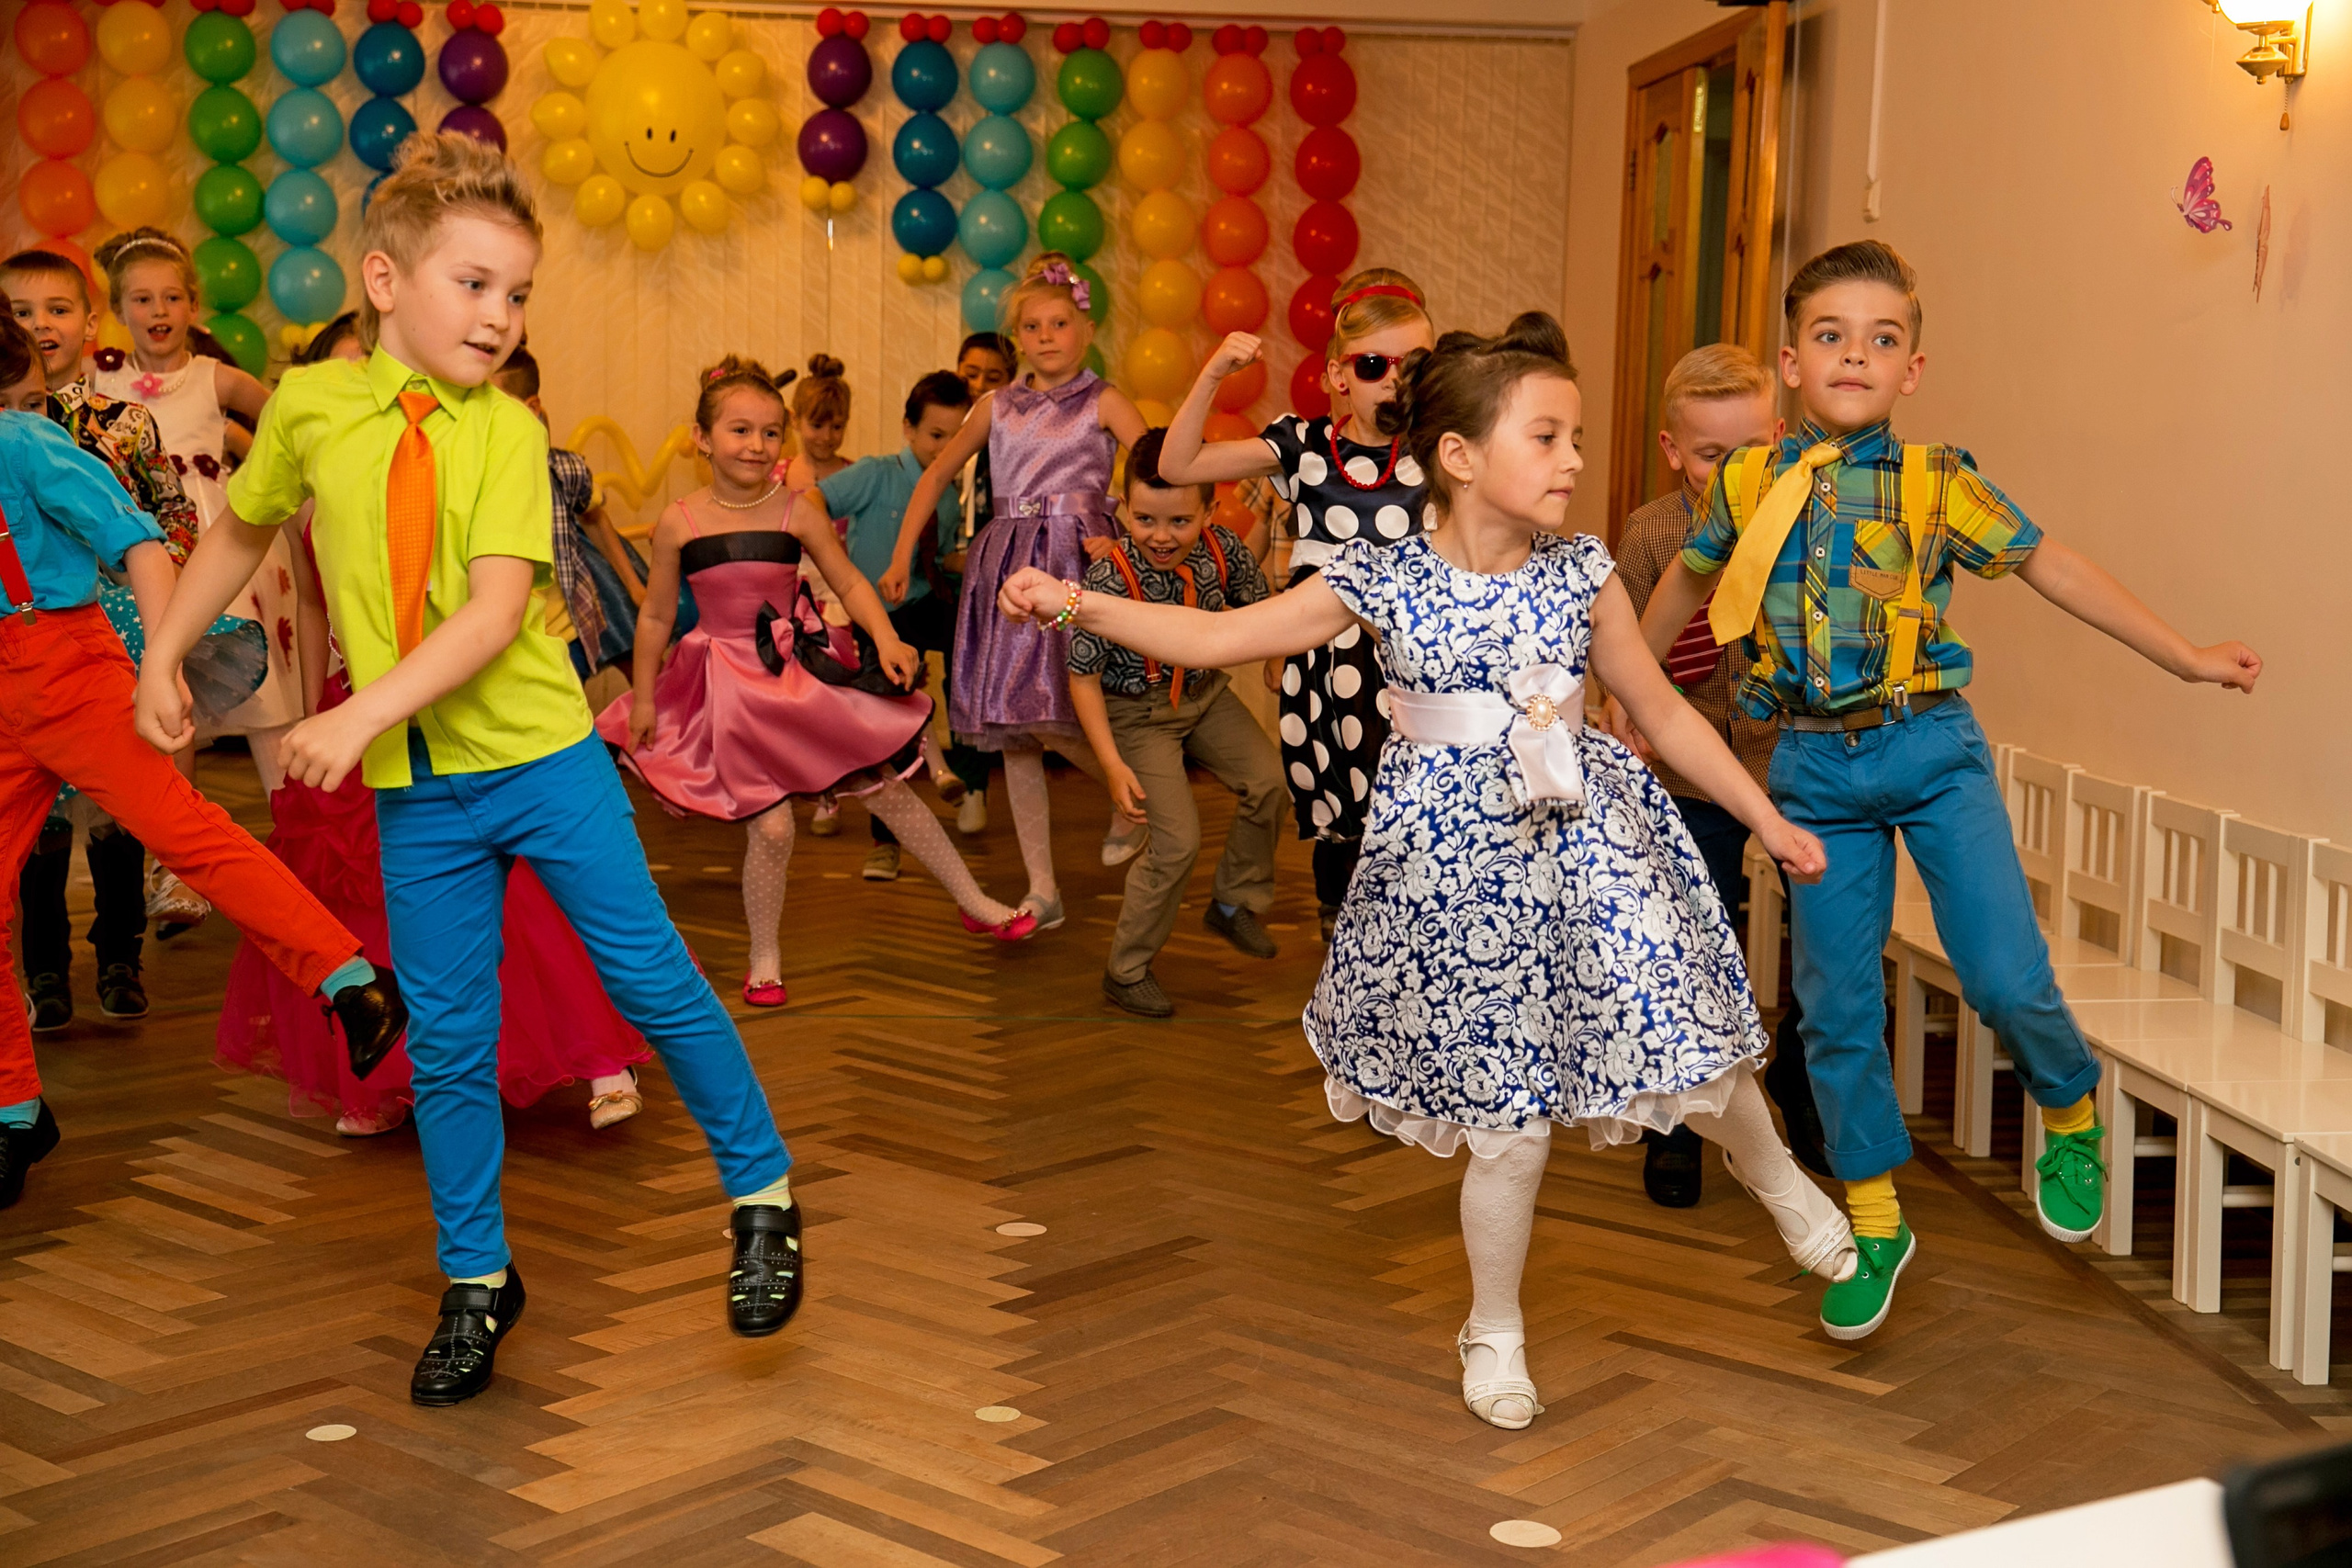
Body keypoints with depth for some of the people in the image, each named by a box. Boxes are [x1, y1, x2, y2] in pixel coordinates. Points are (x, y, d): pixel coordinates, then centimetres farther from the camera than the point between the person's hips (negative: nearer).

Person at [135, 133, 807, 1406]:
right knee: (446, 1041, 8)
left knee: (653, 980, 0)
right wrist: (162, 652, 17)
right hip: (417, 788, 2)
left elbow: (495, 610, -19)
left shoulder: (507, 426, -8)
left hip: (543, 755, -2)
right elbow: (241, 530, 19)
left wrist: (365, 713, -28)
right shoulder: (309, 405, -1)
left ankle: (761, 1192, 21)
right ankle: (476, 1282, 25)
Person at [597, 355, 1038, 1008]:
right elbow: (656, 616, 3)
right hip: (733, 685, -1)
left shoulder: (796, 512, -7)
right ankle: (765, 959, 17)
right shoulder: (679, 523, -7)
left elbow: (851, 583, -1)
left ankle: (977, 904, 22)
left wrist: (887, 640, -17)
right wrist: (642, 698, 6)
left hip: (805, 670, 1)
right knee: (770, 826, -6)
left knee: (887, 787, 6)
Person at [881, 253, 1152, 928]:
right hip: (1006, 566, 5)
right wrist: (902, 555, 16)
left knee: (1046, 714, -19)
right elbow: (937, 474, 21)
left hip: (1072, 563, -5)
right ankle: (1042, 891, 9)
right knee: (1011, 731, 2)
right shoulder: (998, 406, 14)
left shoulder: (1103, 402, 3)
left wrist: (1122, 538, -19)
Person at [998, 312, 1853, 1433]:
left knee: (1694, 1044, 4)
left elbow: (1663, 712, 8)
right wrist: (1078, 605, -13)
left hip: (1583, 840, 2)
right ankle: (1494, 1330, 28)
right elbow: (1217, 638, -5)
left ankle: (1776, 1177, 41)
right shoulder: (1382, 583, -10)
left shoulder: (1580, 574, -3)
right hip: (1455, 861, -2)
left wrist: (1767, 820, 11)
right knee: (1509, 1120, 3)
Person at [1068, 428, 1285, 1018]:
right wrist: (1114, 764, -23)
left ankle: (1234, 903, 18)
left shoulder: (1224, 552, -15)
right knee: (1178, 841, -12)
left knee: (1269, 780, -8)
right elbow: (1083, 677, -20)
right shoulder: (1110, 577, -27)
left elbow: (1257, 612, 7)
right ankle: (1126, 971, 7)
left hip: (1207, 694, 5)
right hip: (1140, 712, -5)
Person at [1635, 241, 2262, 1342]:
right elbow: (1685, 583, 19)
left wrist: (2185, 659, 8)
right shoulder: (1748, 484, 2)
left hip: (1932, 750, -1)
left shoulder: (1938, 481, -2)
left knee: (2006, 977, -11)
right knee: (1835, 1003, 6)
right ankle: (1873, 1222, 22)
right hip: (1816, 765, 2)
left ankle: (2069, 1107, 23)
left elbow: (2050, 567, 5)